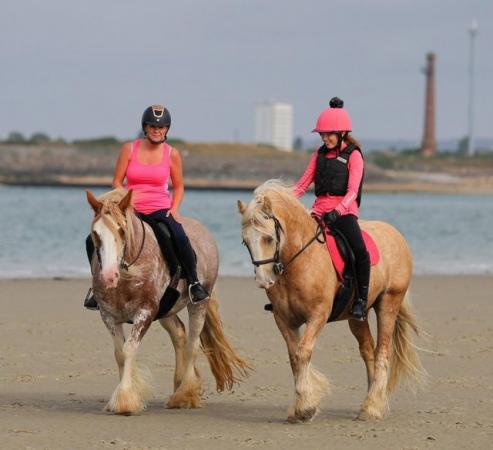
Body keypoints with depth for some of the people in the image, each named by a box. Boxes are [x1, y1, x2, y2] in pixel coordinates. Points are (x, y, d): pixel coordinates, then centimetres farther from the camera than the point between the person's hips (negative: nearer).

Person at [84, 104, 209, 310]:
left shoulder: (171, 154, 2)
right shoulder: (129, 149, 1)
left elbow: (178, 186, 11)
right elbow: (117, 182, 4)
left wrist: (174, 209, -5)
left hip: (160, 210, -1)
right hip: (130, 210, 1)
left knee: (180, 239, -32)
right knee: (93, 240, -16)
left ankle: (193, 283, -10)